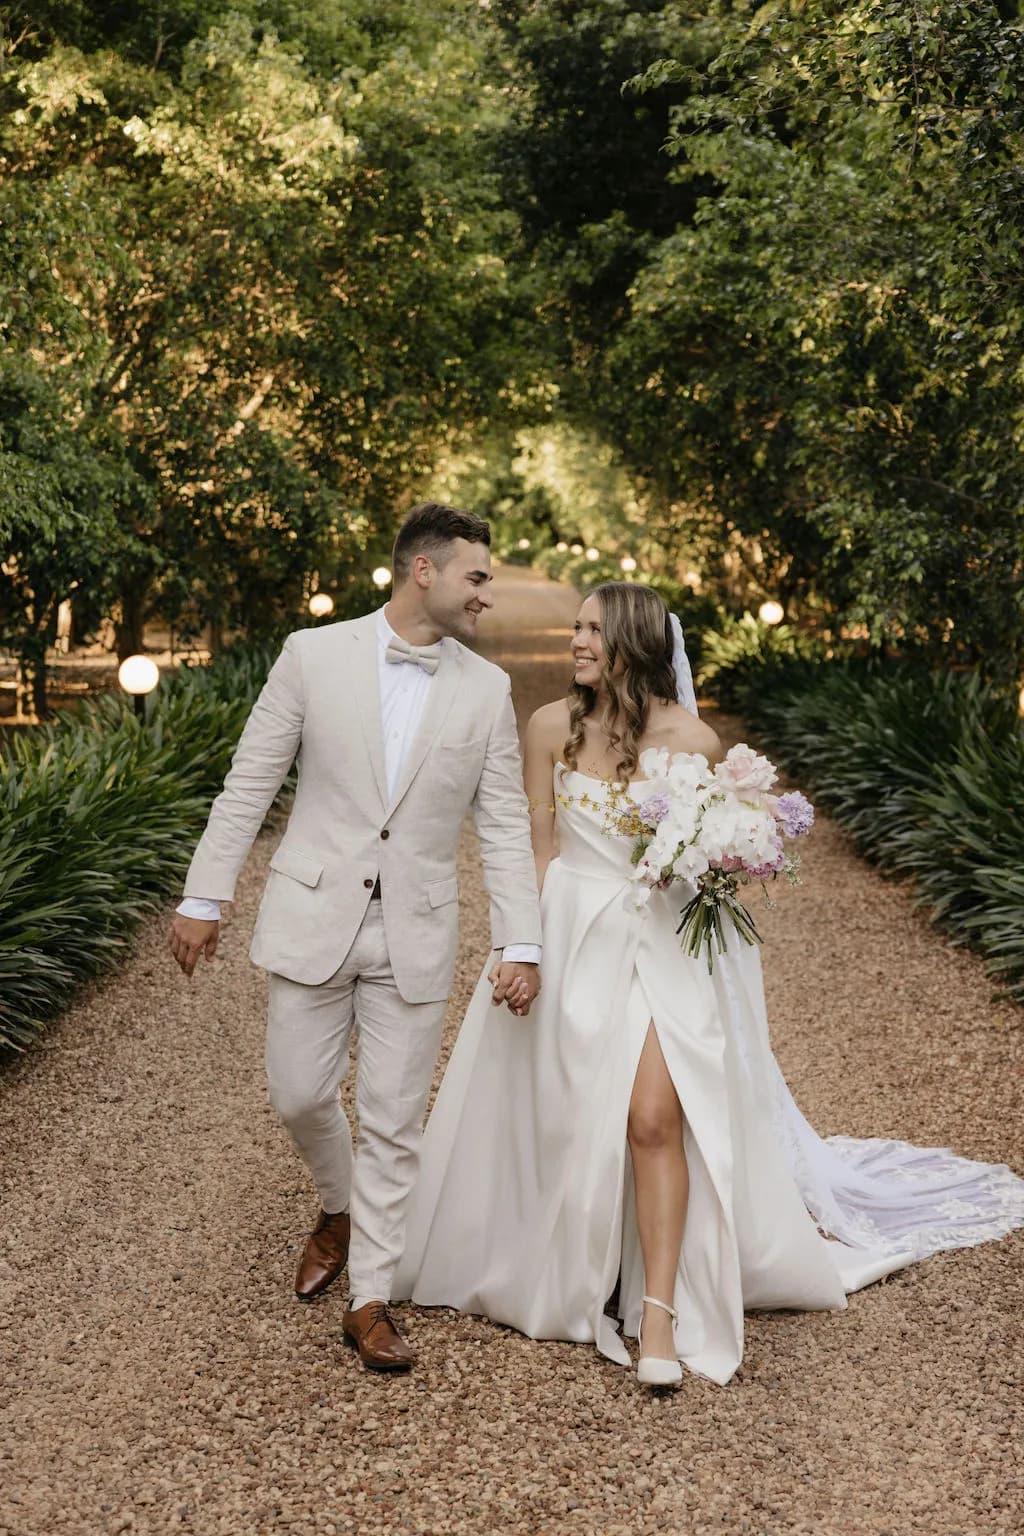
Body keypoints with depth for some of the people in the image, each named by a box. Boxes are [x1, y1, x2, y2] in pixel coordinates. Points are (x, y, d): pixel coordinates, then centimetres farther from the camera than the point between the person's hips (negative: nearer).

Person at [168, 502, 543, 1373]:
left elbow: (505, 827, 0)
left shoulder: (487, 690, 1)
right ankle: (341, 1210, 41)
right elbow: (250, 784, 0)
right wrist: (204, 898, -2)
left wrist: (521, 946, -8)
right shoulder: (314, 655, -4)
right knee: (299, 1097, 9)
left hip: (416, 935, 1)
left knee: (394, 1122, 5)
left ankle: (370, 1297, 19)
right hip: (313, 918, 0)